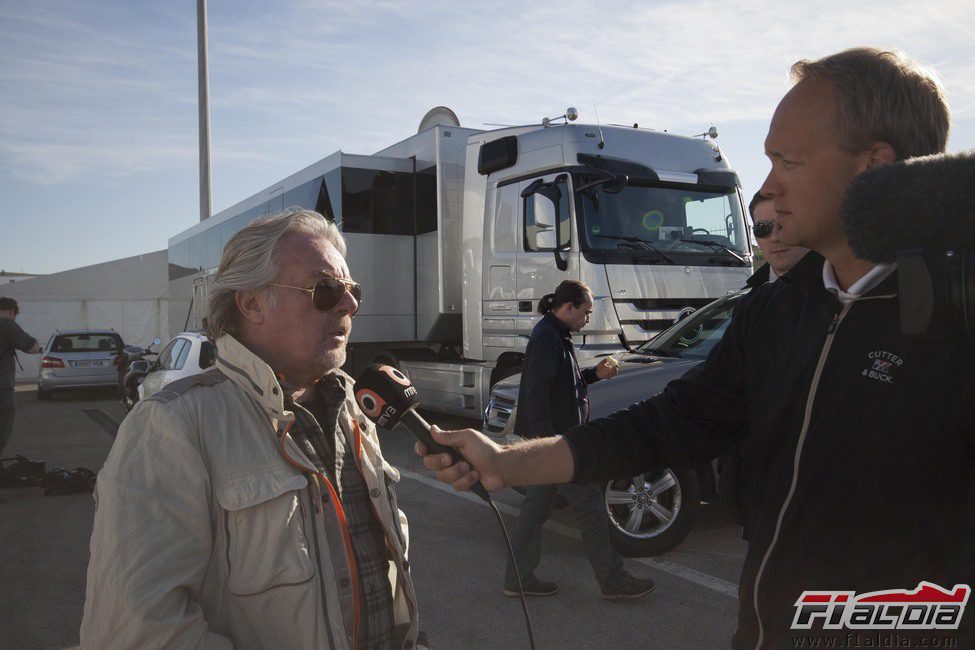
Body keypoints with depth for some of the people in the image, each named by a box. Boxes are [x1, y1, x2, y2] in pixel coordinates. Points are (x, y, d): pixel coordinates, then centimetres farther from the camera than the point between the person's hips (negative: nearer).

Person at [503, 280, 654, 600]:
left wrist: (594, 374, 10)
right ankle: (613, 581, 11)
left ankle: (519, 579, 21)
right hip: (555, 439, -10)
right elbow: (536, 393, -24)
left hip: (552, 438, 10)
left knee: (537, 506, 13)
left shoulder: (554, 336, 14)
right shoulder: (547, 338, -17)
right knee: (589, 504, -1)